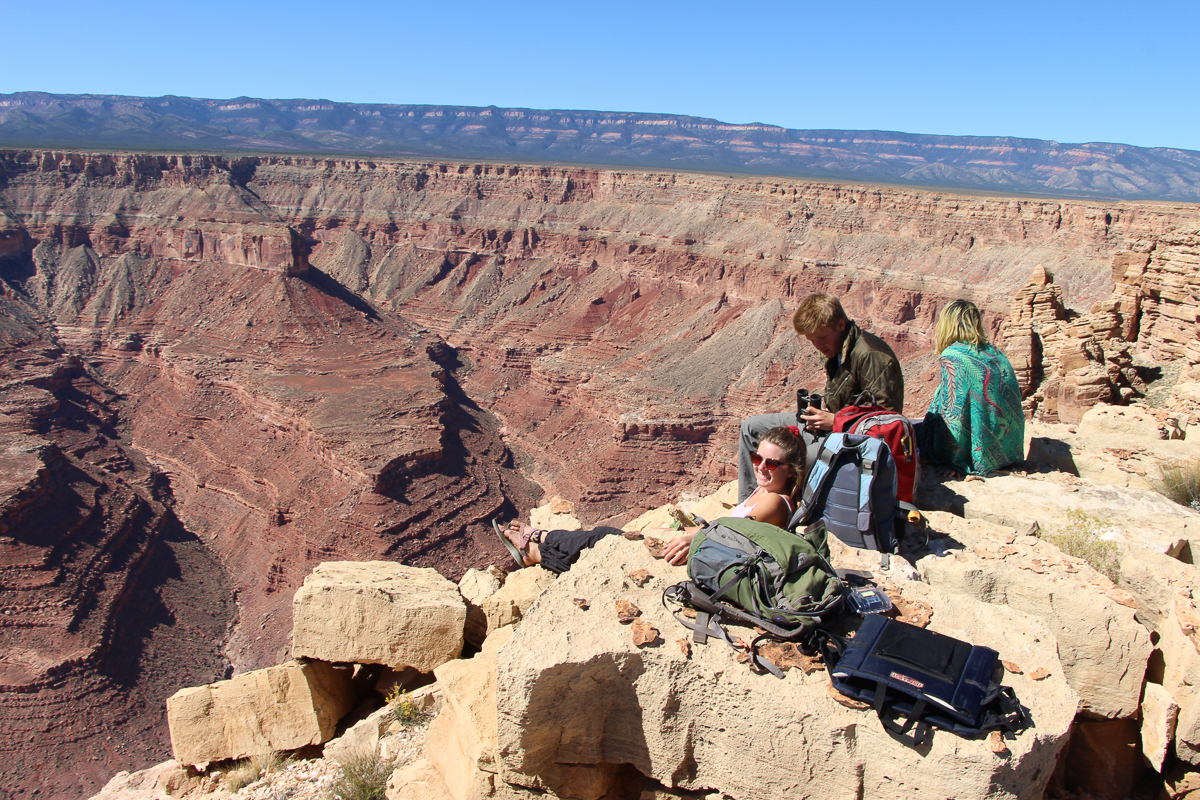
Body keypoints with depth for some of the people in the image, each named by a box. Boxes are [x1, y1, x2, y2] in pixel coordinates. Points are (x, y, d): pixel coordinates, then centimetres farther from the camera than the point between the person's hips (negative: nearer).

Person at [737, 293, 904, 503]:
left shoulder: (869, 355, -23)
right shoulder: (837, 349, 6)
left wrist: (834, 421, -23)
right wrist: (822, 413, -1)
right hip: (832, 425, 10)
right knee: (751, 427, 10)